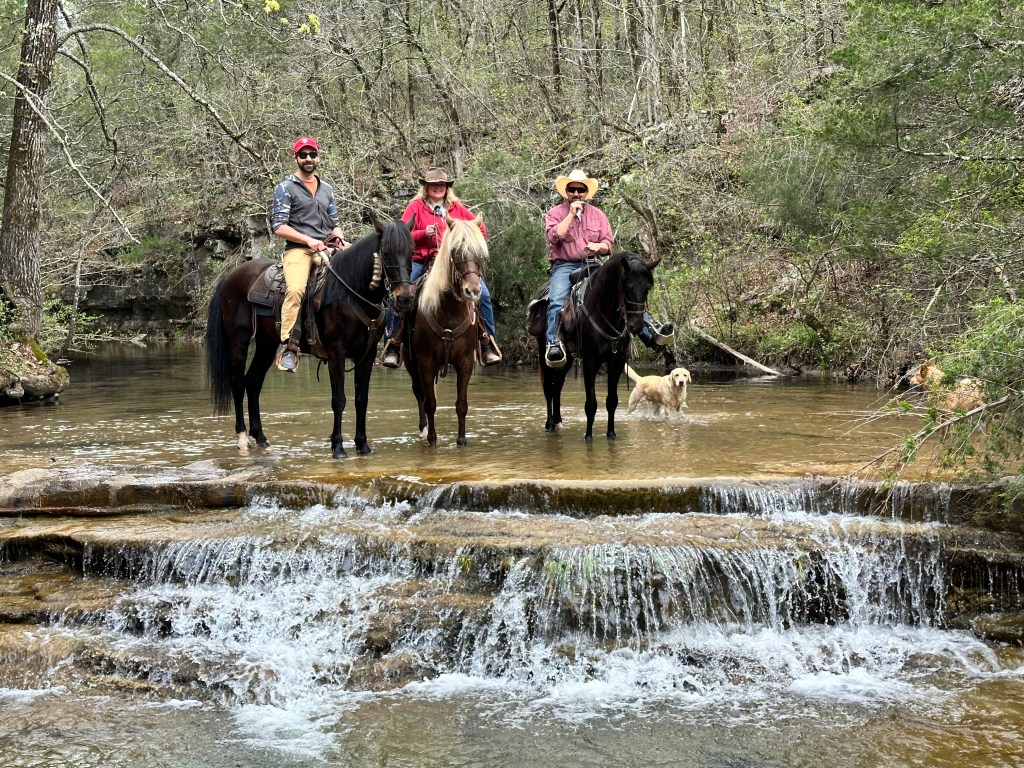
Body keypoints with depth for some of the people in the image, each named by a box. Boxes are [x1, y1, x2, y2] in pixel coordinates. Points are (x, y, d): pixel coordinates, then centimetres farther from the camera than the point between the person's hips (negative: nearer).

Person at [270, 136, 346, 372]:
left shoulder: (327, 189, 22)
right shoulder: (286, 188, 4)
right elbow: (278, 227, -4)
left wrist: (339, 236, 3)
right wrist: (308, 240, -13)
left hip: (326, 249, 6)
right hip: (298, 249, -6)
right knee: (295, 289, -33)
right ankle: (290, 347, -31)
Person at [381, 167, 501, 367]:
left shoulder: (457, 208, 12)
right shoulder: (416, 207, 5)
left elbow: (481, 229, 14)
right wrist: (424, 233, -18)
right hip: (421, 261, -2)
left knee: (483, 294, -14)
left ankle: (488, 344, -4)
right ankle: (393, 346, -10)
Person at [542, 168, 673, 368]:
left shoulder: (597, 215, 15)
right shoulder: (555, 213, 5)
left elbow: (608, 244, 13)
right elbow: (554, 236, -14)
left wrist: (598, 247, -11)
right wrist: (571, 213, -12)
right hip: (564, 266, -3)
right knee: (557, 300, -32)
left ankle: (650, 331, -21)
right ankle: (554, 344, -41)